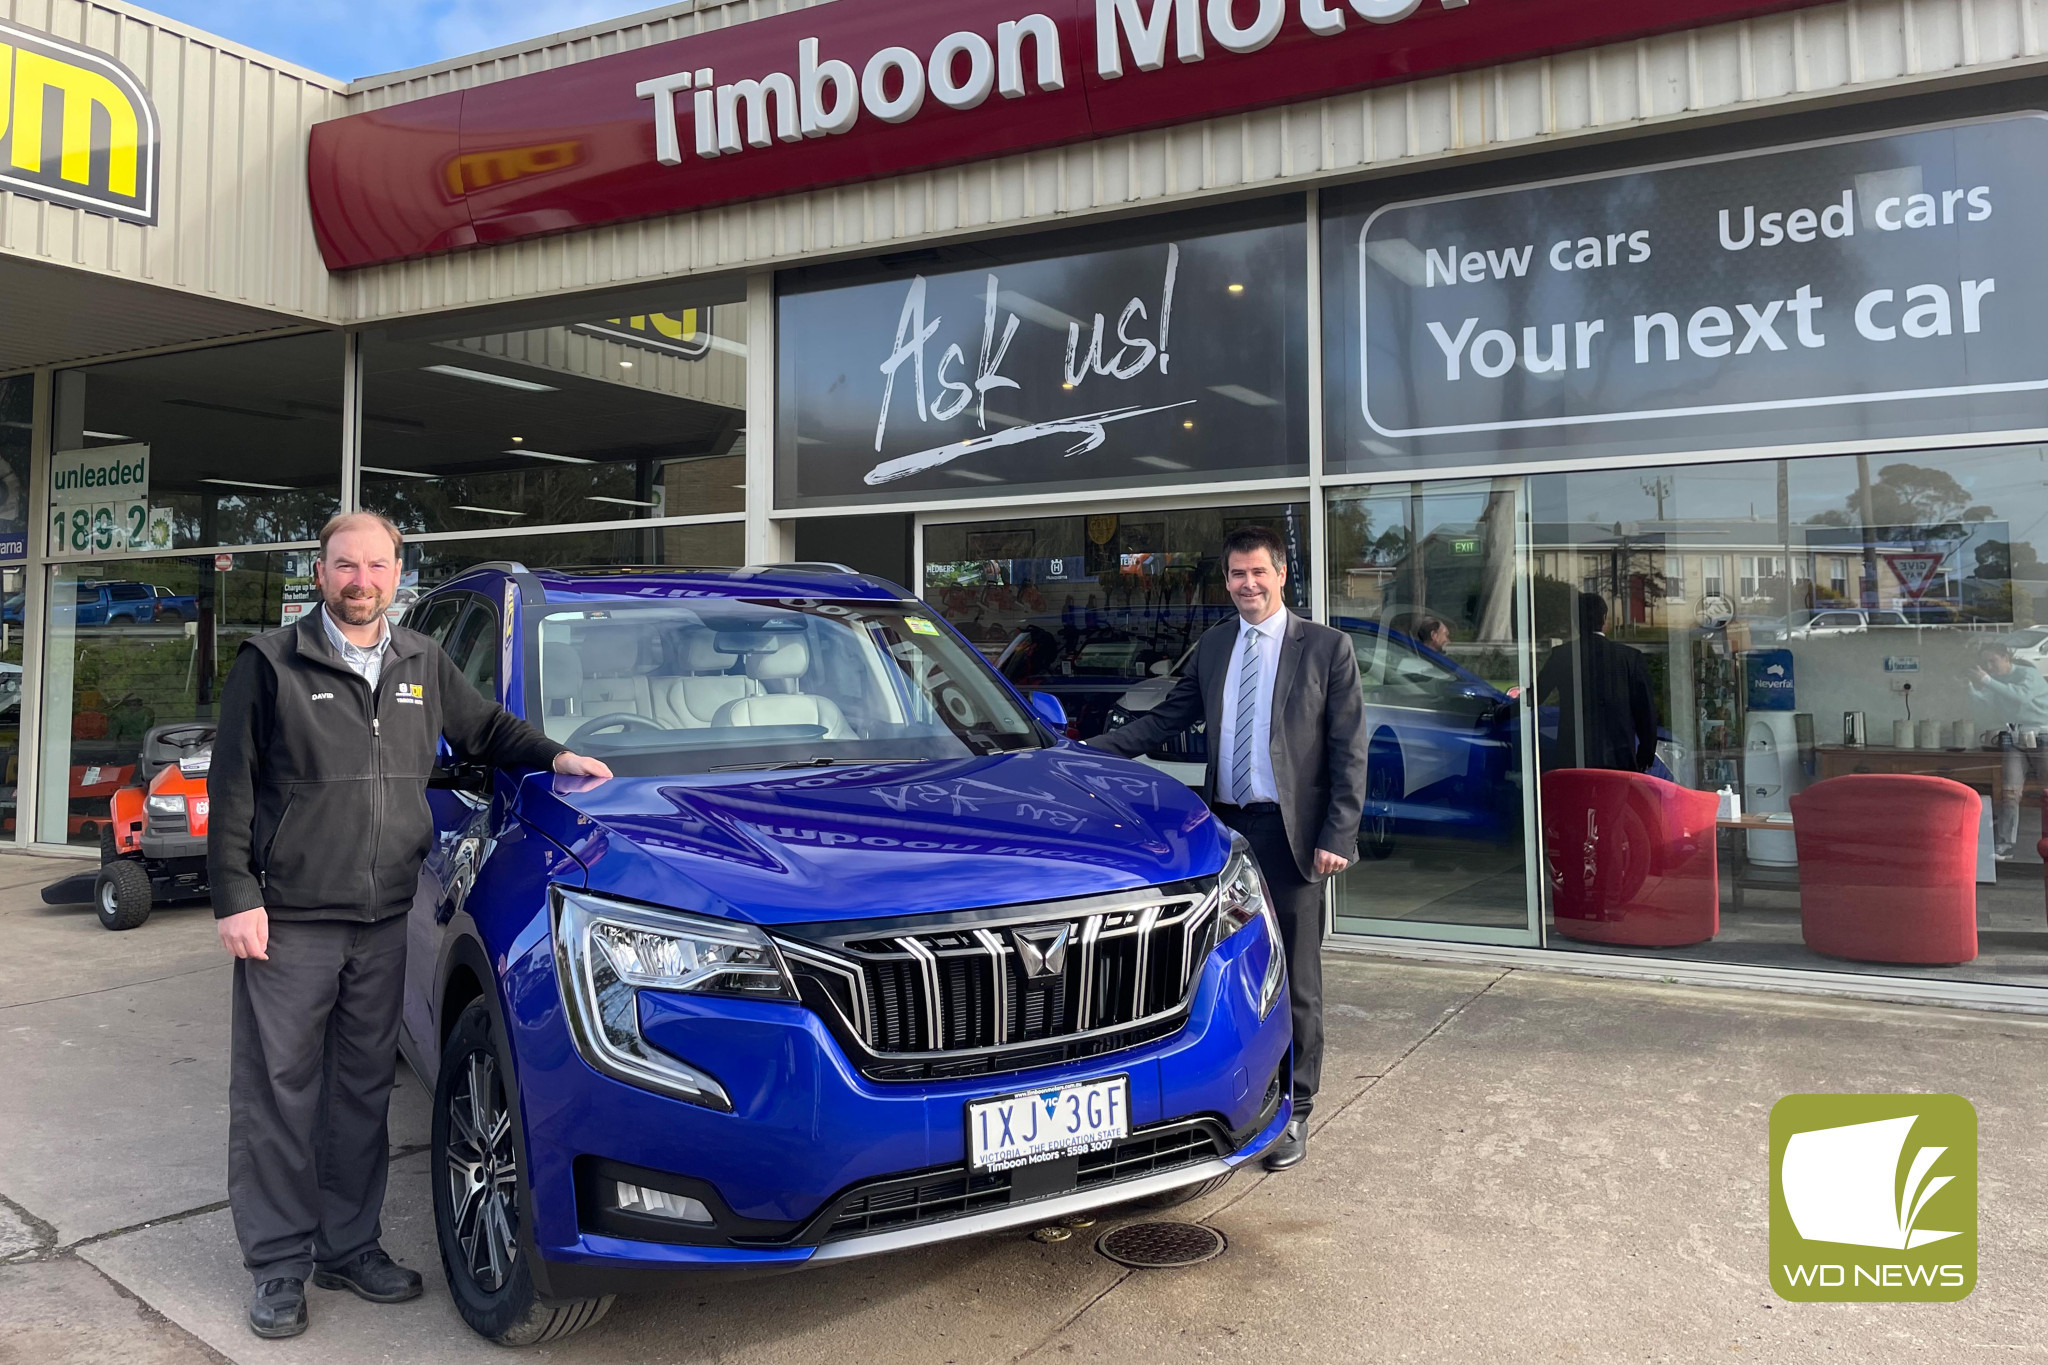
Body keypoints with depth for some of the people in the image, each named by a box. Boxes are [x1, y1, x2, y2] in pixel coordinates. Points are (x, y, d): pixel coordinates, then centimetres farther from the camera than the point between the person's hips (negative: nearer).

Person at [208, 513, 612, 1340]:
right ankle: (279, 1267, 15)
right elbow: (231, 789, -3)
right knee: (278, 1093, 2)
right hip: (288, 921, -4)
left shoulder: (423, 666, 12)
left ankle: (350, 1248, 24)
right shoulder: (271, 665, -1)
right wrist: (235, 898, -9)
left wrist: (555, 755, 7)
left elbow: (486, 728, 25)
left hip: (383, 923, 4)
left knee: (363, 1091, 12)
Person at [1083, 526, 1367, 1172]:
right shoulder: (1212, 646, 12)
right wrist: (1091, 750, 4)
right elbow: (1165, 719, 15)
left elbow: (1349, 750, -4)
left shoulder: (1326, 648, -2)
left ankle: (1292, 1113, 17)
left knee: (1295, 980, 4)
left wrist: (1337, 836, -12)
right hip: (1226, 827, 4)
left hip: (1290, 831, -4)